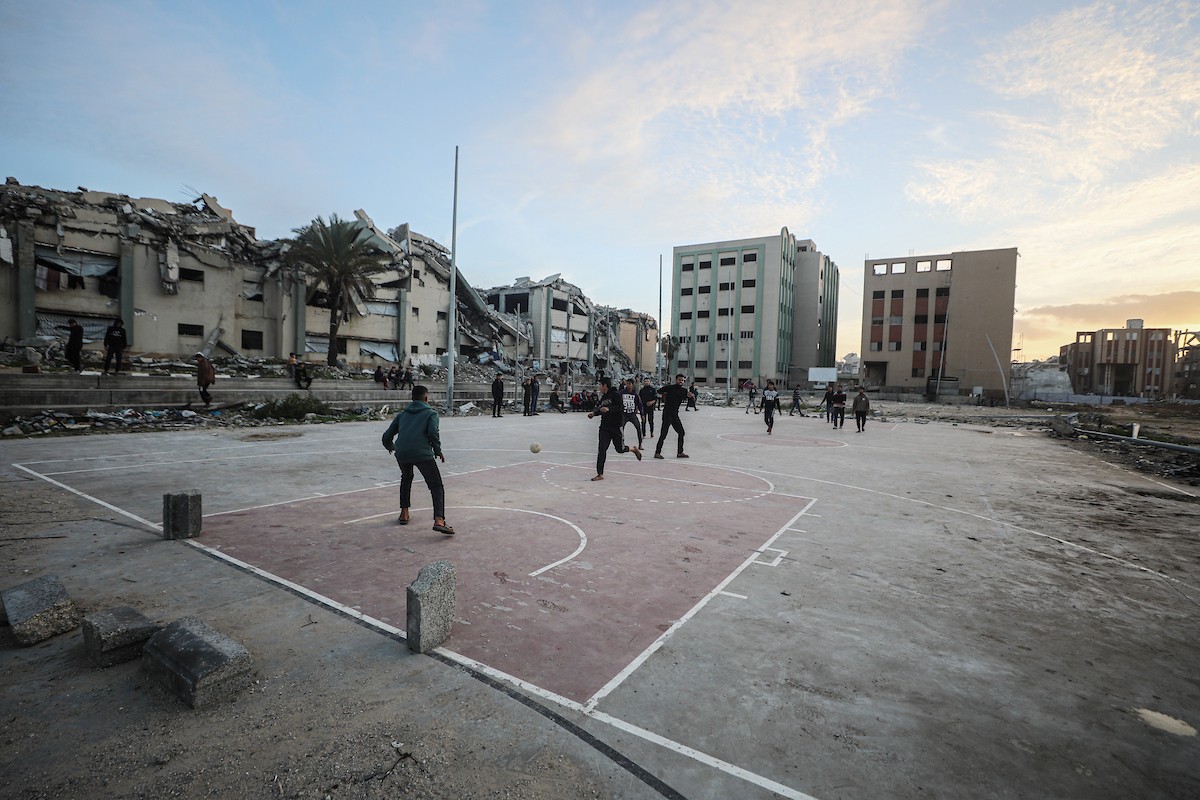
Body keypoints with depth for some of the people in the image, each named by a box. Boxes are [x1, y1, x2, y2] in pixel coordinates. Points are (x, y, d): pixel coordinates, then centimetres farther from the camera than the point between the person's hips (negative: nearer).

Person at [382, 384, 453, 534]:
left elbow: (387, 436, 24)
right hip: (422, 453, -5)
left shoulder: (402, 414, 25)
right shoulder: (431, 413, 13)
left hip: (402, 453, 5)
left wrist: (390, 447, 45)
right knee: (437, 486, -1)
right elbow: (433, 433, -6)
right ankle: (439, 520, -19)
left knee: (406, 478, 33)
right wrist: (438, 452, 7)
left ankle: (404, 514, 33)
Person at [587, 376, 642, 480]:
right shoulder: (604, 397, 12)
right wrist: (593, 413, 6)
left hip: (617, 426, -6)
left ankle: (634, 449, 39)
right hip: (605, 427, 6)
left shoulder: (616, 394, -11)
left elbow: (620, 407, -22)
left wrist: (609, 409, -36)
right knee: (601, 450, -4)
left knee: (620, 449, 6)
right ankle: (600, 474, 0)